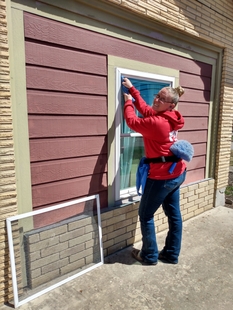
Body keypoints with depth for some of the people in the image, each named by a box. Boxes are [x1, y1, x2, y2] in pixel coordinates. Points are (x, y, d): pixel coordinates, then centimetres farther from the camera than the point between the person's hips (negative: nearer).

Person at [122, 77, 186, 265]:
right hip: (177, 174, 10)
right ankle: (171, 254, 31)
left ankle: (150, 256, 23)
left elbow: (132, 121, -9)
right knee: (174, 214, 16)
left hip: (162, 176, -9)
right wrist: (132, 89, 17)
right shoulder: (170, 118, 5)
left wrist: (128, 102, 7)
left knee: (146, 215, 8)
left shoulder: (156, 123, -23)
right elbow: (145, 109, 15)